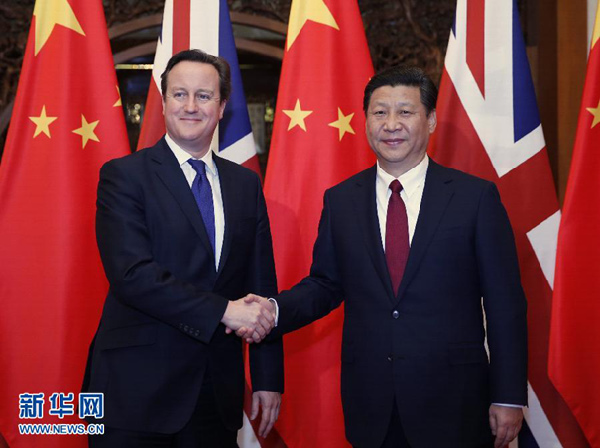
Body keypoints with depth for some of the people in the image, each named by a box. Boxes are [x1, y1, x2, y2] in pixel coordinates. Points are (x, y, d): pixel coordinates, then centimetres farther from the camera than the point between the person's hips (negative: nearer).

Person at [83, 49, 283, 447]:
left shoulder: (246, 183, 10)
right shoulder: (124, 175, -4)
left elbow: (262, 286, 10)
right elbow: (131, 273, -17)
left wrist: (268, 378, 7)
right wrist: (222, 310, -20)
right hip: (138, 391, -4)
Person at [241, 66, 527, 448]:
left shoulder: (476, 196, -3)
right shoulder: (340, 200, 6)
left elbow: (505, 302, -3)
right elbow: (325, 284, 10)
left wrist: (509, 397, -5)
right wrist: (274, 310, -10)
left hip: (453, 402, -2)